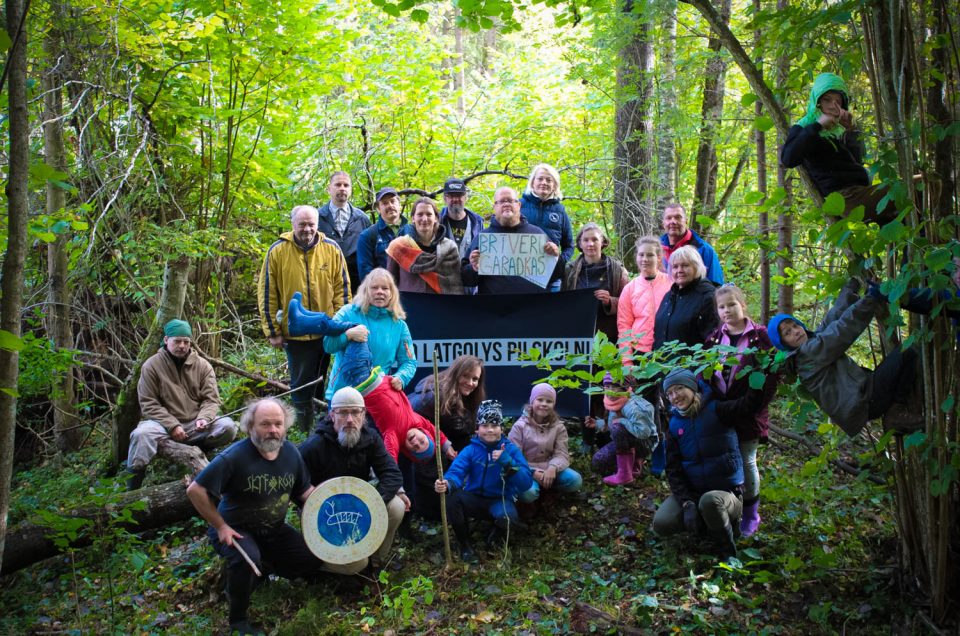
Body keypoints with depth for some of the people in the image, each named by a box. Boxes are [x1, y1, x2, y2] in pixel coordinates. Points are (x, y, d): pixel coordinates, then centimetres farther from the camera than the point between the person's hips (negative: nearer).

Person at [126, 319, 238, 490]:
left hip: (195, 425, 2)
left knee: (228, 427, -24)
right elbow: (148, 404, -5)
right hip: (164, 424, -2)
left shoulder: (202, 365, 6)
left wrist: (203, 418, -19)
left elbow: (211, 398, 3)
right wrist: (172, 425, -17)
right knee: (142, 434, -35)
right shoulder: (152, 365, -1)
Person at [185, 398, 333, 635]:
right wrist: (221, 527, -20)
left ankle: (269, 562, 31)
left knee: (313, 562, 1)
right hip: (237, 529, -6)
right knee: (248, 559, -36)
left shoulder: (290, 452, -8)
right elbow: (195, 490, -24)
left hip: (275, 529, 6)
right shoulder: (235, 456, -26)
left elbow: (305, 490, 6)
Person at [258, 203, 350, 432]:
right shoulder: (277, 251, -4)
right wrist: (273, 331, -3)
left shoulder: (331, 249, 0)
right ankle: (305, 432, 22)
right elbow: (267, 294, -1)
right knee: (301, 386, 9)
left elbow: (342, 289, 4)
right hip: (295, 333, -1)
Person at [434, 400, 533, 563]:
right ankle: (465, 544, -6)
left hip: (500, 500, -1)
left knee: (508, 518, -37)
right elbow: (456, 472, -21)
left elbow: (526, 484, -16)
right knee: (453, 498, -31)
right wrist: (447, 484, -46)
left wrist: (508, 462, -32)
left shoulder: (511, 449, -6)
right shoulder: (470, 450, -4)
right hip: (474, 498, 2)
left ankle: (498, 532, 4)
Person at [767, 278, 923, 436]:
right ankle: (898, 413, -6)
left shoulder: (813, 342, 14)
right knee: (907, 354, -12)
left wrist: (853, 283, 14)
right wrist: (871, 298, -22)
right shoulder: (810, 352, -15)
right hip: (864, 402, -10)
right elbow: (841, 331, -20)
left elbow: (834, 317, 14)